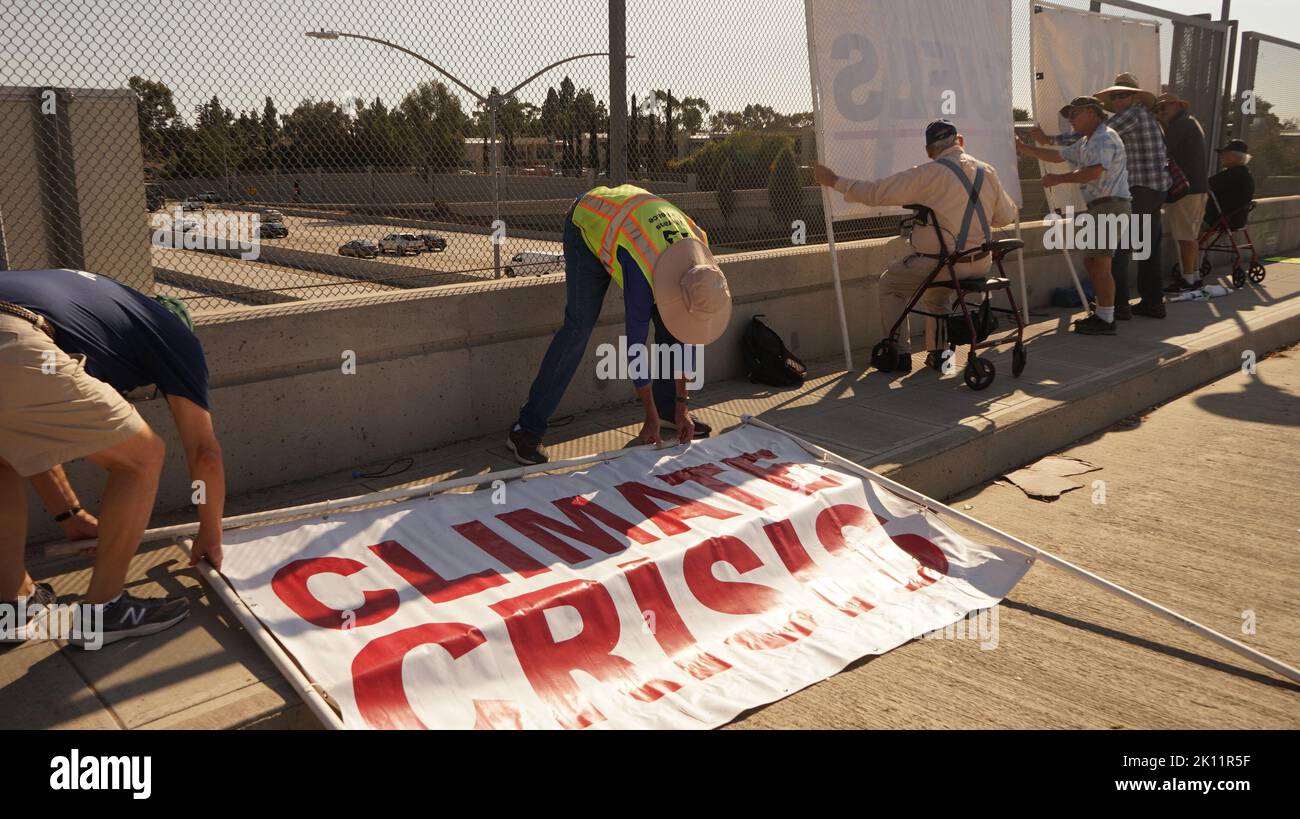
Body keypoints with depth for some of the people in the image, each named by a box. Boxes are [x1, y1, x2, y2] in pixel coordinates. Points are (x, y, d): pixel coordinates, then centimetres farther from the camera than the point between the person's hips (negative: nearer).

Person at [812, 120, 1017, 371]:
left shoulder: (927, 174, -13)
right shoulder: (987, 172, 4)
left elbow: (875, 192, -12)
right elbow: (1007, 216, 15)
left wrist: (835, 181, -1)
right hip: (981, 263, 6)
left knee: (889, 282, 18)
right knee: (934, 291, 35)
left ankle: (899, 353, 15)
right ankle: (937, 352, 30)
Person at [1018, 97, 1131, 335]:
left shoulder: (1105, 138, -11)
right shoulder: (1086, 143, 21)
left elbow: (1095, 172, -25)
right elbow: (1058, 155, 29)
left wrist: (1058, 179, -20)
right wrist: (1026, 149, 24)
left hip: (1111, 205, -11)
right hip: (1100, 206, 11)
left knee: (1100, 263, -10)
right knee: (1091, 261, 13)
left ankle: (1105, 320, -7)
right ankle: (1102, 313, 20)